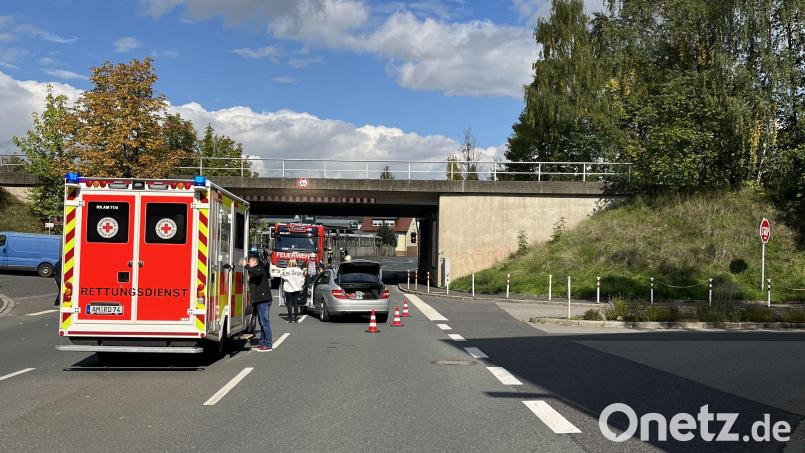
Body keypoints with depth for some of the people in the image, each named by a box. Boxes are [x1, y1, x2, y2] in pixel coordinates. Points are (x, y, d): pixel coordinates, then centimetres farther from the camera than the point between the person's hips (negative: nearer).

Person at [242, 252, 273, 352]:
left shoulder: (260, 269, -6)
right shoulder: (254, 271, 24)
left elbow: (257, 272, -31)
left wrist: (246, 266, -26)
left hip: (263, 300, -10)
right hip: (258, 301, 10)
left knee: (265, 322, -10)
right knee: (262, 322, 14)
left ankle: (268, 345, -10)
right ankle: (262, 343, 20)